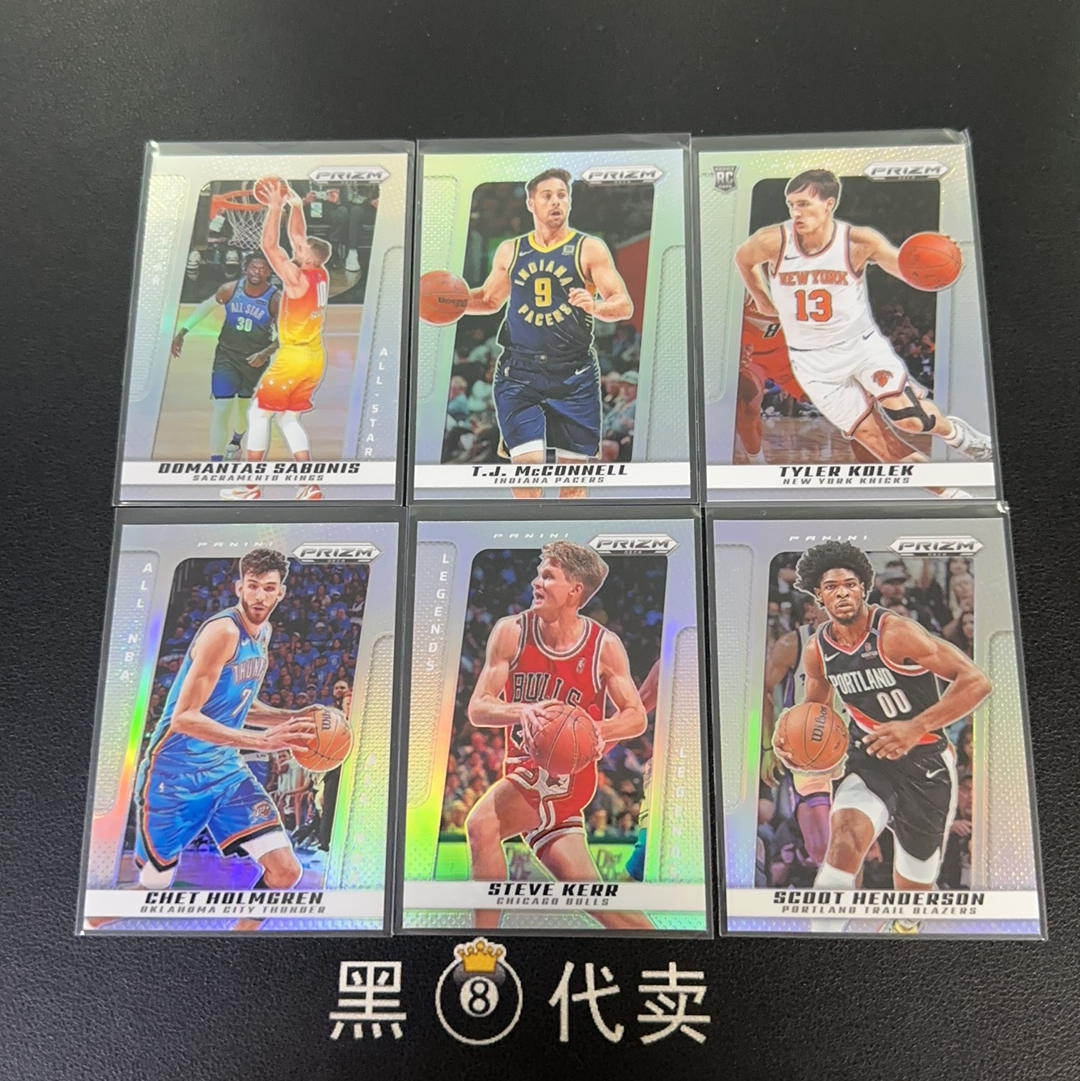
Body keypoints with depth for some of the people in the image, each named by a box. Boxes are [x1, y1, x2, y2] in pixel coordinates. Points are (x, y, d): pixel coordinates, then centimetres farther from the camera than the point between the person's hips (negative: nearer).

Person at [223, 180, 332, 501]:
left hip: (294, 357, -8)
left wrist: (276, 206, -8)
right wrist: (295, 203, 14)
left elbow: (268, 245, -14)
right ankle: (311, 486, 7)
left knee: (259, 414, 4)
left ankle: (251, 486, 7)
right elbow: (298, 236, 18)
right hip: (315, 358, 8)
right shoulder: (321, 275, 6)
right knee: (289, 419, 14)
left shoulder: (297, 278, -16)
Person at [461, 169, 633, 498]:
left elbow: (624, 305, -3)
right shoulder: (509, 251, 11)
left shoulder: (589, 248, 2)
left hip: (574, 375, -1)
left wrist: (595, 306, -24)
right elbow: (491, 298, 25)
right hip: (519, 374, 1)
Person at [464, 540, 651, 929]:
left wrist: (599, 730, -25)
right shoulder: (511, 632, -7)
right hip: (529, 769, 3)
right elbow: (478, 708, -10)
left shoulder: (605, 646, -10)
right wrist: (521, 711, -31)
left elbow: (636, 717, -2)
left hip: (566, 777, -3)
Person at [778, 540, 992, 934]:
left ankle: (904, 926, 49)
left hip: (925, 759, -2)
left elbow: (976, 682, -22)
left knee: (914, 880, 14)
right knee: (845, 832, -30)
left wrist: (915, 727, -32)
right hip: (869, 757, 3)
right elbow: (816, 706, 14)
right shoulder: (818, 650, -4)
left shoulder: (895, 633, -21)